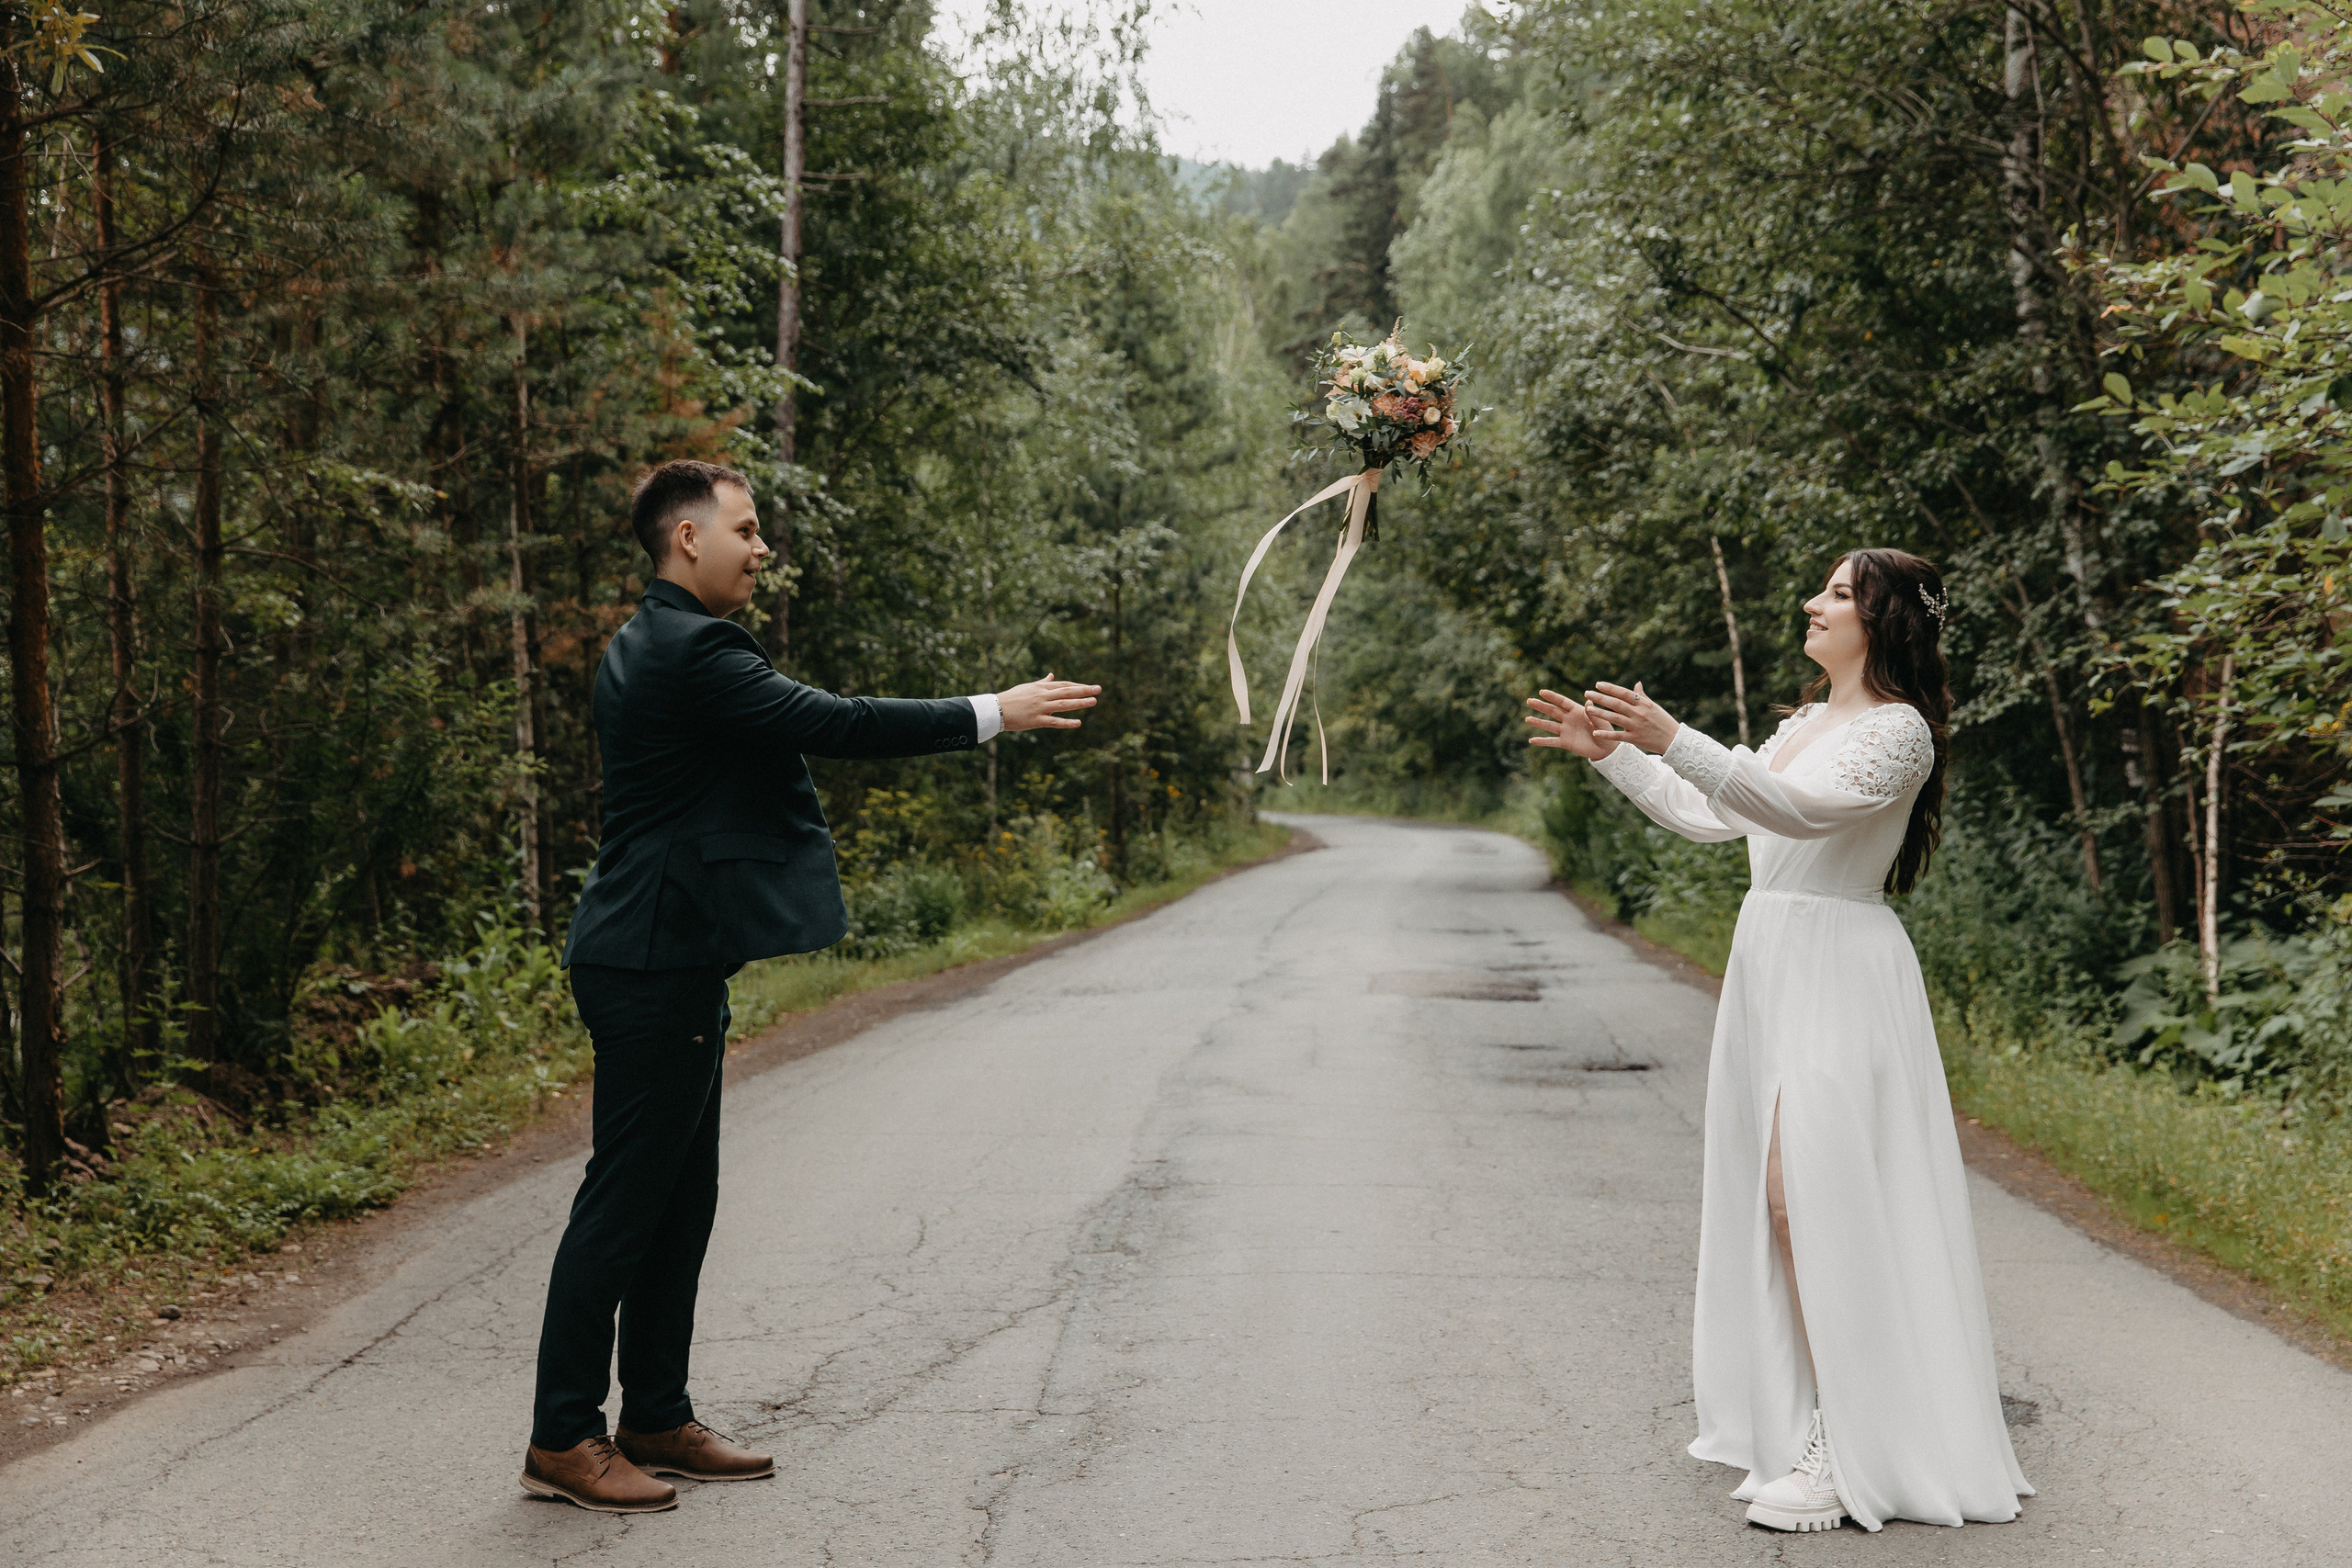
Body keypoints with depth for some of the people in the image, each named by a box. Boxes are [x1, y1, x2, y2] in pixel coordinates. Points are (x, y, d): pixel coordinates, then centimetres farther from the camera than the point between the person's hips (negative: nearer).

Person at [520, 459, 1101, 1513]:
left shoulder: (650, 645, 16)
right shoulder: (689, 648, -17)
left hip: (665, 958, 11)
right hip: (654, 962, -11)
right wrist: (990, 714, -17)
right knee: (625, 1196, -4)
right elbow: (828, 725, -22)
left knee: (678, 1198, 14)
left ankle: (656, 1419, 22)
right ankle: (562, 1438, 5)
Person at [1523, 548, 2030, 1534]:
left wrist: (1672, 740, -33)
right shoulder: (1805, 723, 19)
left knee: (1805, 1188, -14)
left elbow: (1801, 810, -25)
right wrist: (1611, 755, 15)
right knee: (1771, 1190, 8)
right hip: (1770, 961, 9)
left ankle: (1849, 1450, -7)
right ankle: (1799, 1418, 17)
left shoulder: (1900, 730, -9)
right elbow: (1708, 817, 23)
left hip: (1840, 971, -9)